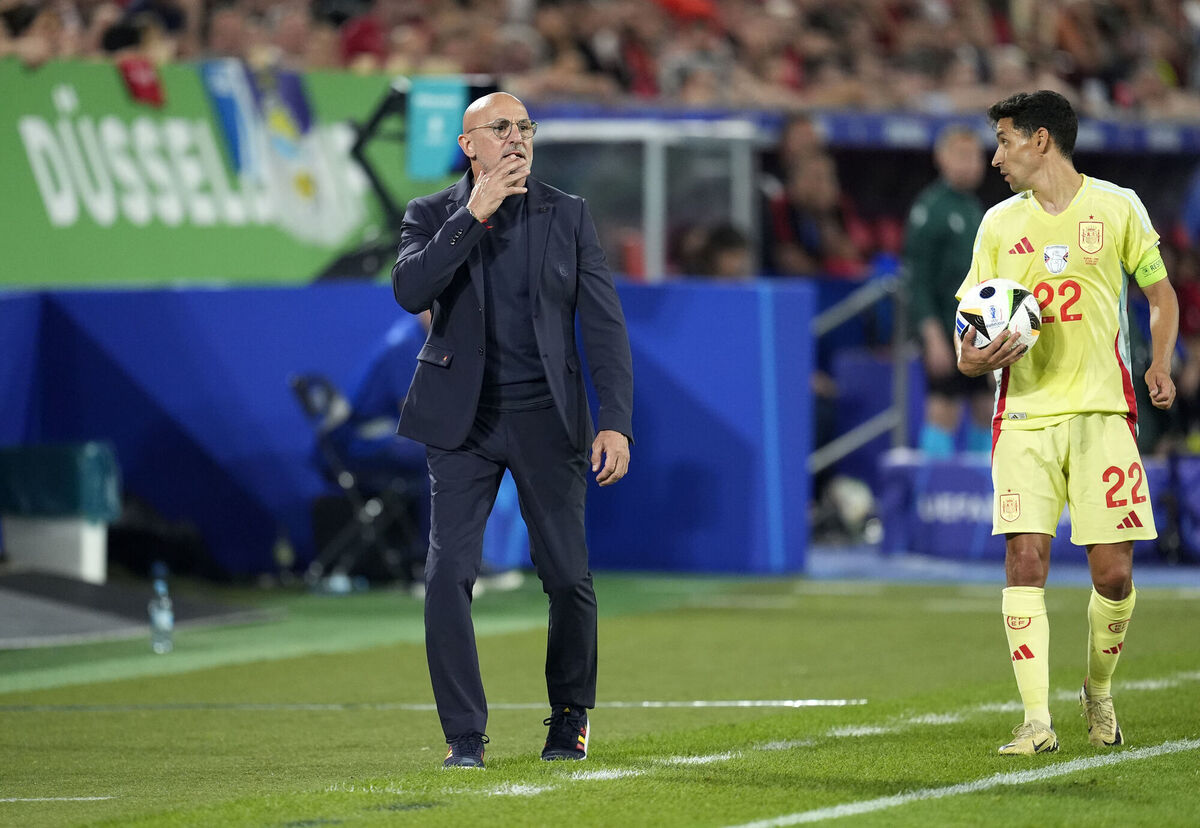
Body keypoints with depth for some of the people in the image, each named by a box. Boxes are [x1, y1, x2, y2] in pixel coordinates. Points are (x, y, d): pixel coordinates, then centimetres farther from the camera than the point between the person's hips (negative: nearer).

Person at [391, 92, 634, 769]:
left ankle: (571, 717, 26)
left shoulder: (568, 215, 5)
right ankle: (465, 735, -3)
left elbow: (605, 324, 2)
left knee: (568, 577, 4)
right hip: (464, 422, -1)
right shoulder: (434, 215, 3)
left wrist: (616, 422, -6)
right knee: (449, 573, -11)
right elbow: (410, 290, -16)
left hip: (547, 420, 1)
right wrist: (474, 215, -21)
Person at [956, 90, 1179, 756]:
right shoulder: (1000, 223, 11)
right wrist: (970, 359, -10)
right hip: (1024, 412, 2)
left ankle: (1098, 692, 21)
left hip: (1102, 409, -1)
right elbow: (973, 319, 13)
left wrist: (1160, 362, -3)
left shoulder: (1116, 207, 5)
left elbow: (1160, 293, 14)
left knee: (1113, 572, -5)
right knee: (1024, 558, -12)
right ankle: (1036, 719, -10)